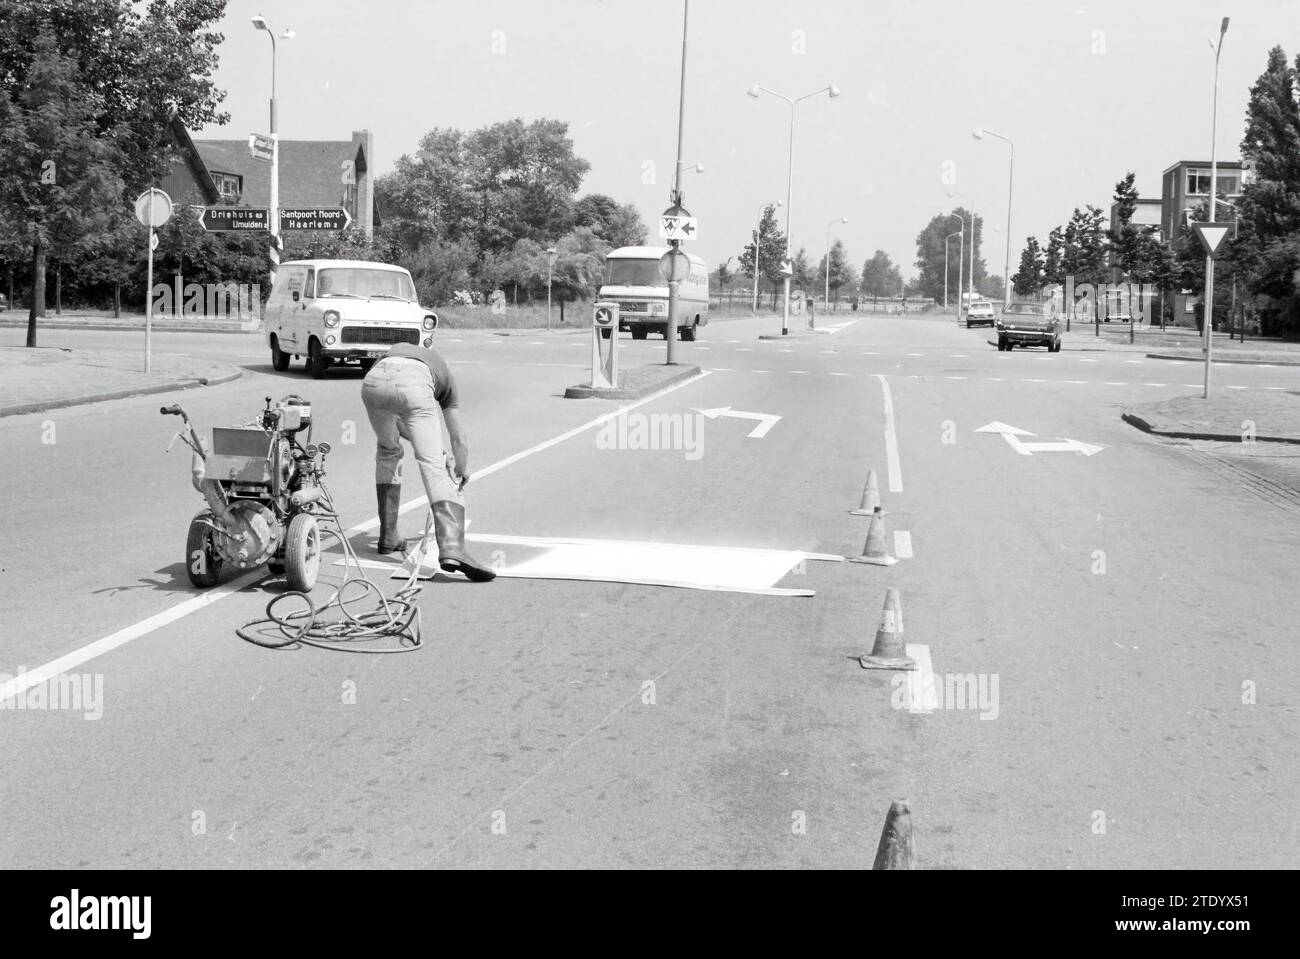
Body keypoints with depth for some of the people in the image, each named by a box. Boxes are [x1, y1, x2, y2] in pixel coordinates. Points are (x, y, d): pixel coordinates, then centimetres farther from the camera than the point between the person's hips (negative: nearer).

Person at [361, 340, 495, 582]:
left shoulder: (396, 351, 45)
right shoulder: (444, 373, 39)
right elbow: (458, 438, 43)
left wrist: (431, 446, 52)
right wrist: (462, 471, 60)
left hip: (373, 381, 3)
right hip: (413, 385, -3)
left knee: (388, 451, 29)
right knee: (435, 465, -3)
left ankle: (388, 536, 29)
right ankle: (452, 548, -23)